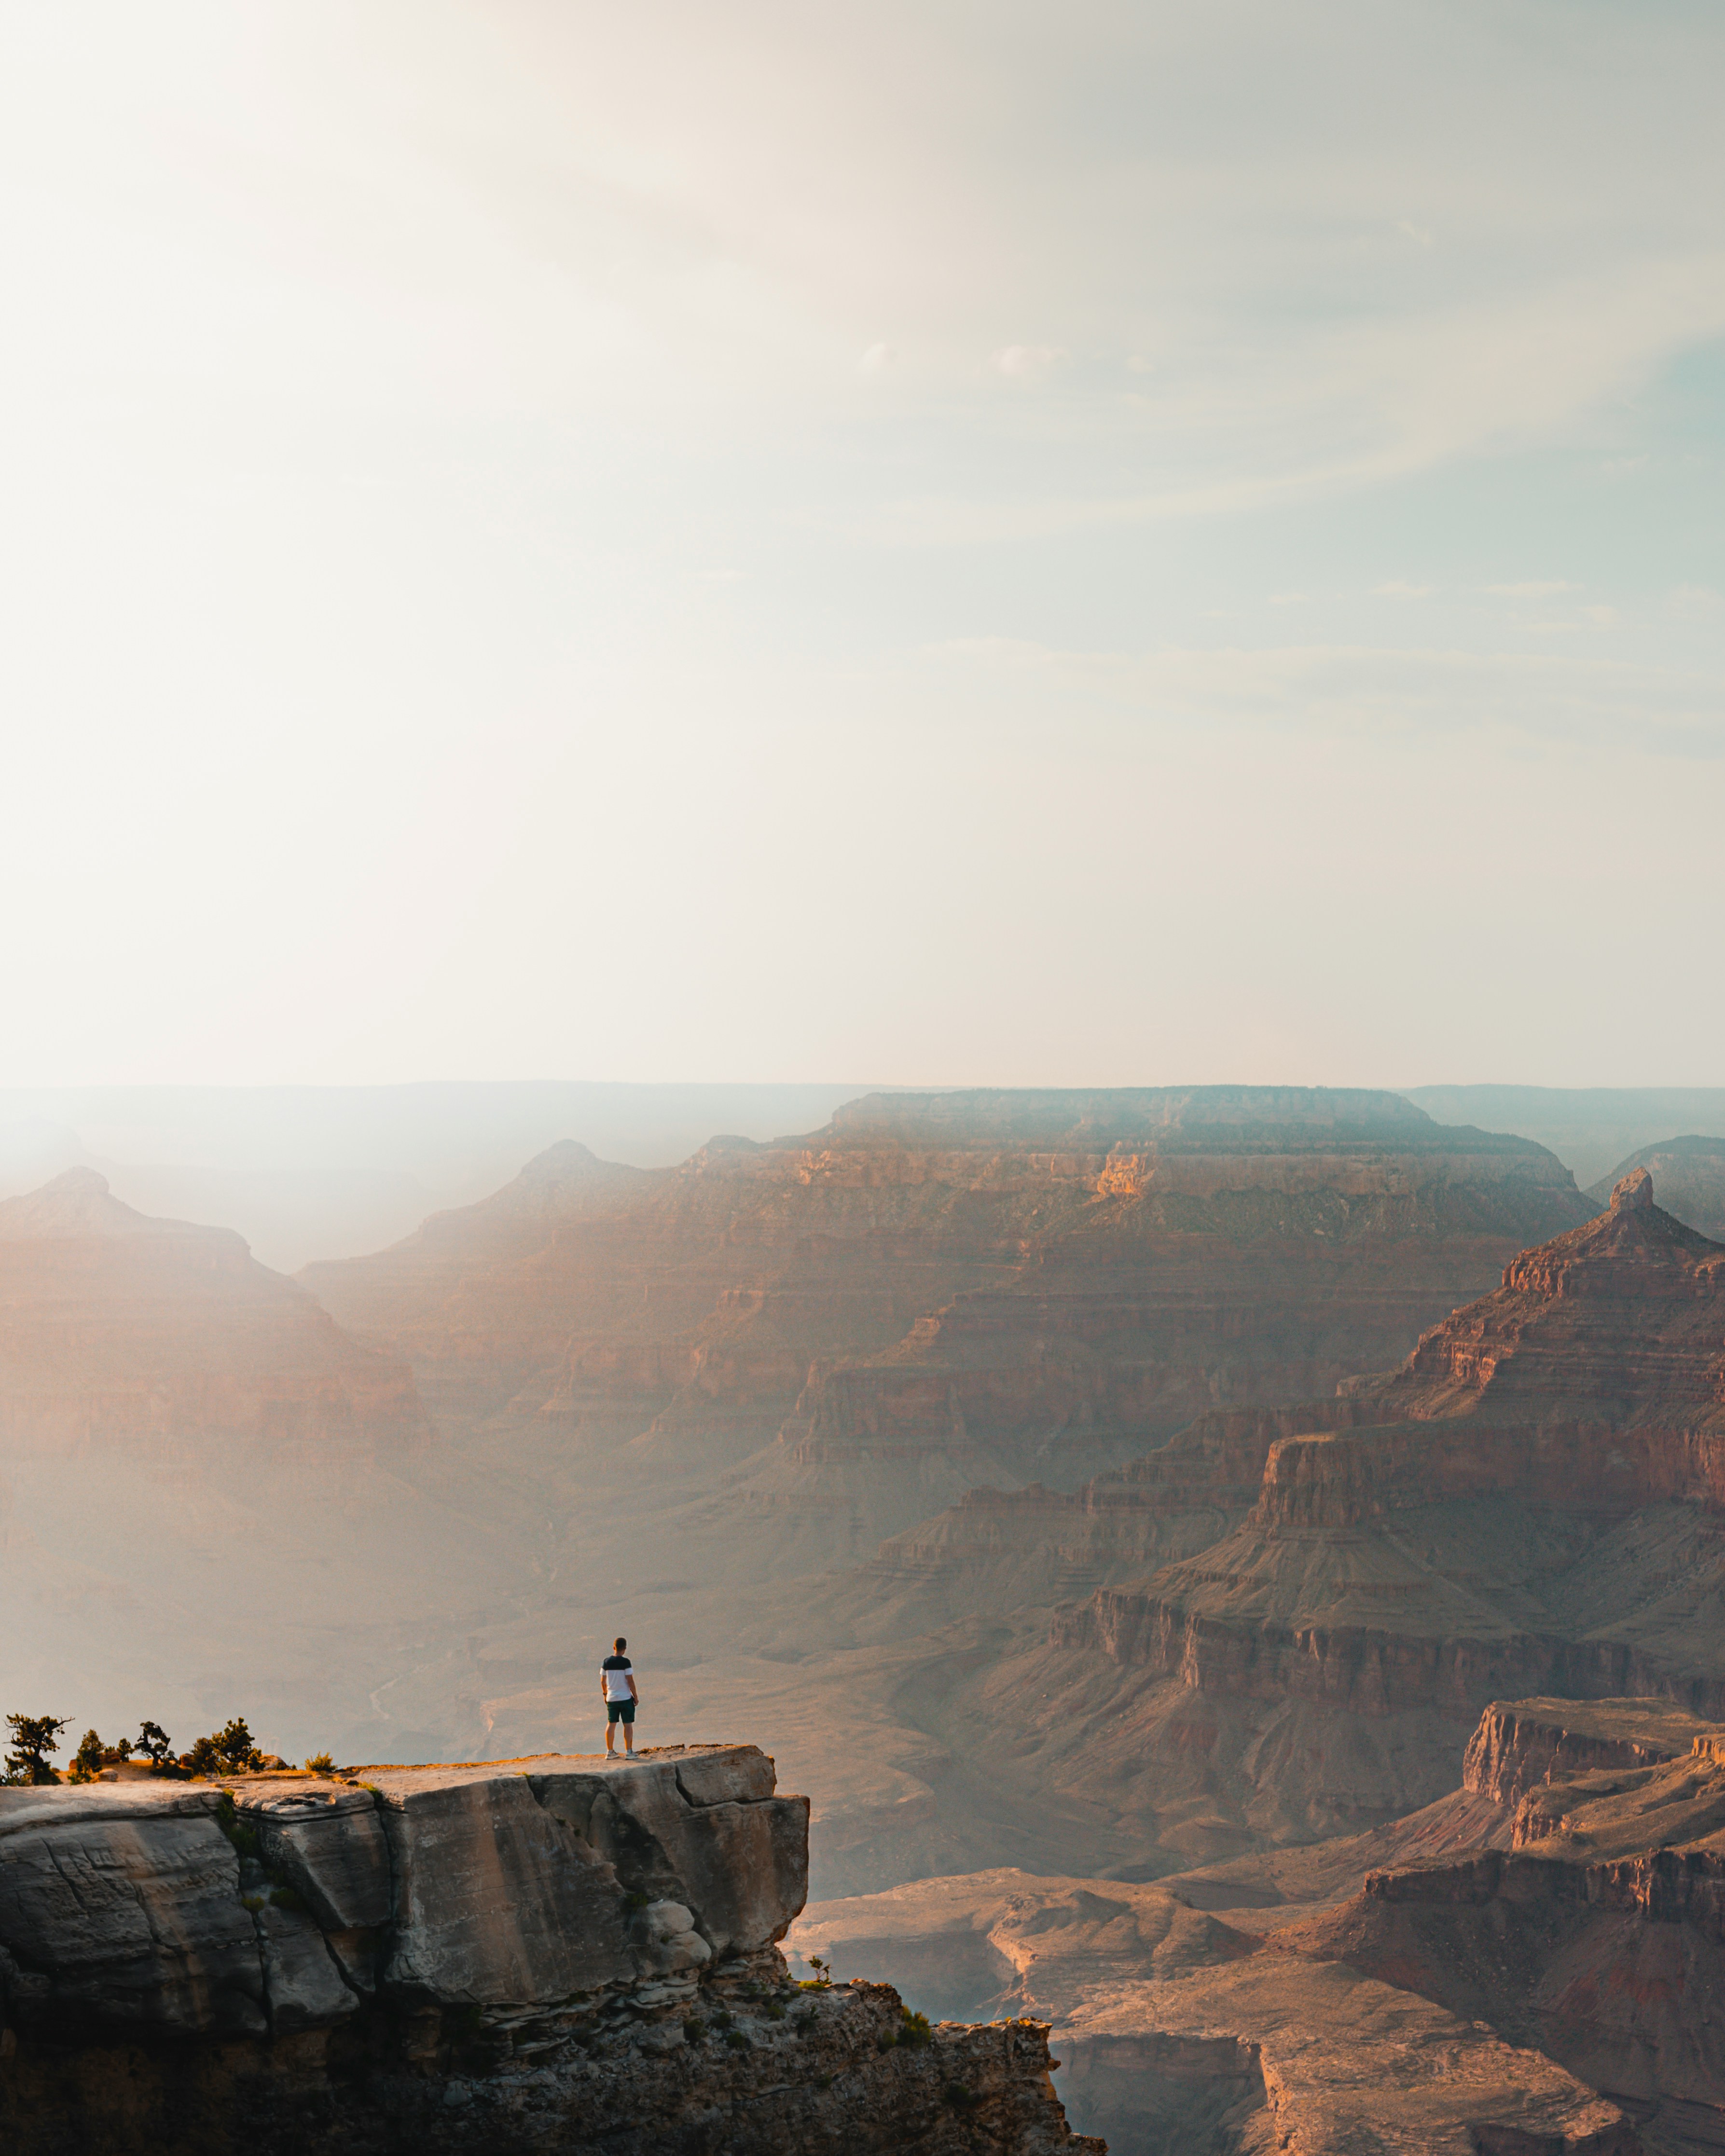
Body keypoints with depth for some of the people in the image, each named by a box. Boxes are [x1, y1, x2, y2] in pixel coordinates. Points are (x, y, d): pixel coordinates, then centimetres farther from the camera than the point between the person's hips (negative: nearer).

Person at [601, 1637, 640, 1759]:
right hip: (625, 1697, -4)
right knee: (628, 1725, 3)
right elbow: (630, 1681, -14)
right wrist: (636, 1697, -4)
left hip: (611, 1698, 4)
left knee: (611, 1724, 12)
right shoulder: (626, 1662, -14)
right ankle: (628, 1752, 3)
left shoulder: (607, 1662, 0)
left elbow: (602, 1681, 7)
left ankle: (610, 1751, 17)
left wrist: (605, 1694, 22)